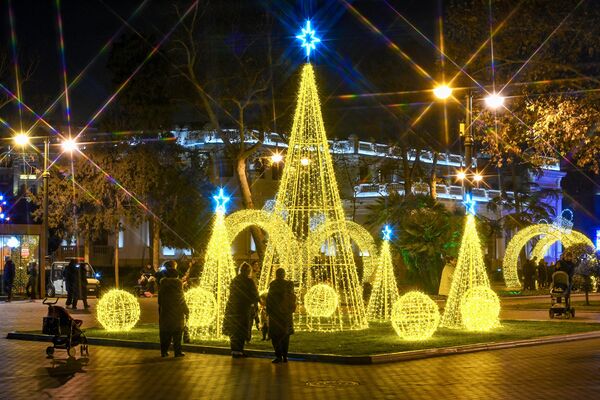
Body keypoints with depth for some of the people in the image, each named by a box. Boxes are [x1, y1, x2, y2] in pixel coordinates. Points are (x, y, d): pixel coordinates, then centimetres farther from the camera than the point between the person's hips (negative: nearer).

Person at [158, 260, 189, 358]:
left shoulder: (163, 282, -3)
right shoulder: (177, 282, -12)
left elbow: (160, 298, 3)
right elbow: (181, 299, -8)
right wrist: (186, 311, 2)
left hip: (165, 312, 3)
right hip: (176, 313, -3)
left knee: (165, 332, 10)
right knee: (177, 333, 4)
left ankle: (164, 351, 11)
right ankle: (177, 351, 3)